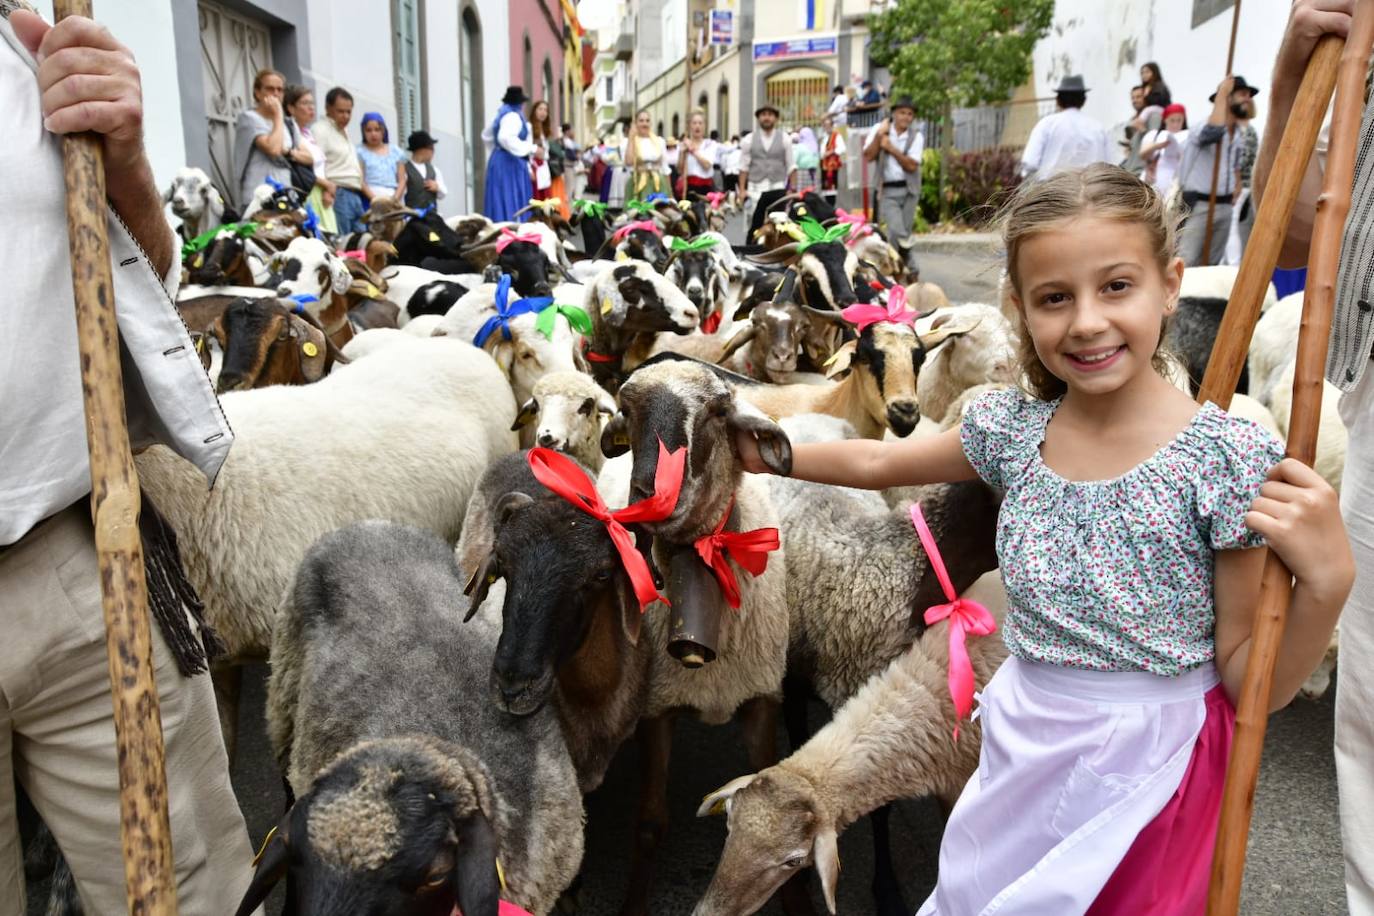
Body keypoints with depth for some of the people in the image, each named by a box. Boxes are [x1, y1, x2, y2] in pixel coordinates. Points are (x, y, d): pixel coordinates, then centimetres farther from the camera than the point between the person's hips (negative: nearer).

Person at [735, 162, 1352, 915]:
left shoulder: (1227, 457, -19)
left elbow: (1250, 681, -13)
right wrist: (766, 451, 13)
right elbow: (877, 463, 9)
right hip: (1020, 746, 4)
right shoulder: (1013, 428, -8)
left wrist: (1326, 585, -28)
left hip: (1149, 768, -4)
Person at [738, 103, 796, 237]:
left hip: (778, 189, 1)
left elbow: (791, 166, 4)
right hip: (756, 189, 0)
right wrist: (742, 190, -3)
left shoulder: (784, 138, 4)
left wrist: (792, 189, -3)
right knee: (755, 226, 2)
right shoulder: (750, 139, 4)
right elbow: (744, 166, 3)